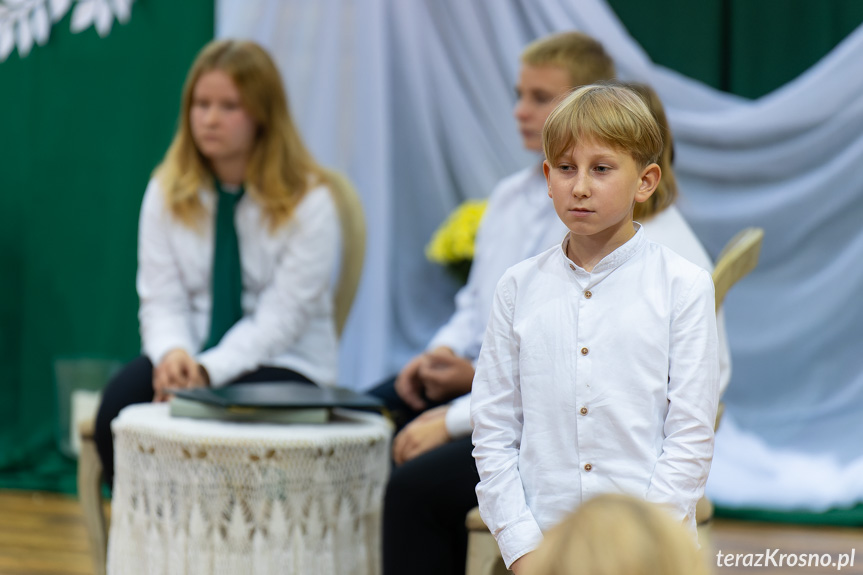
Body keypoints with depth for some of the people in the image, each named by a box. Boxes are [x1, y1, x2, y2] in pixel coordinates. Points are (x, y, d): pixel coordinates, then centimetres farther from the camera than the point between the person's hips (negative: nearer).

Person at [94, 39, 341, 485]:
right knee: (119, 402, -27)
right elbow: (162, 299, 1)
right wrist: (172, 352, -23)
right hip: (192, 357, 4)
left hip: (284, 363, -4)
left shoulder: (307, 201, -7)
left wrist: (209, 370, -27)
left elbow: (281, 319, -13)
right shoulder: (166, 192, 7)